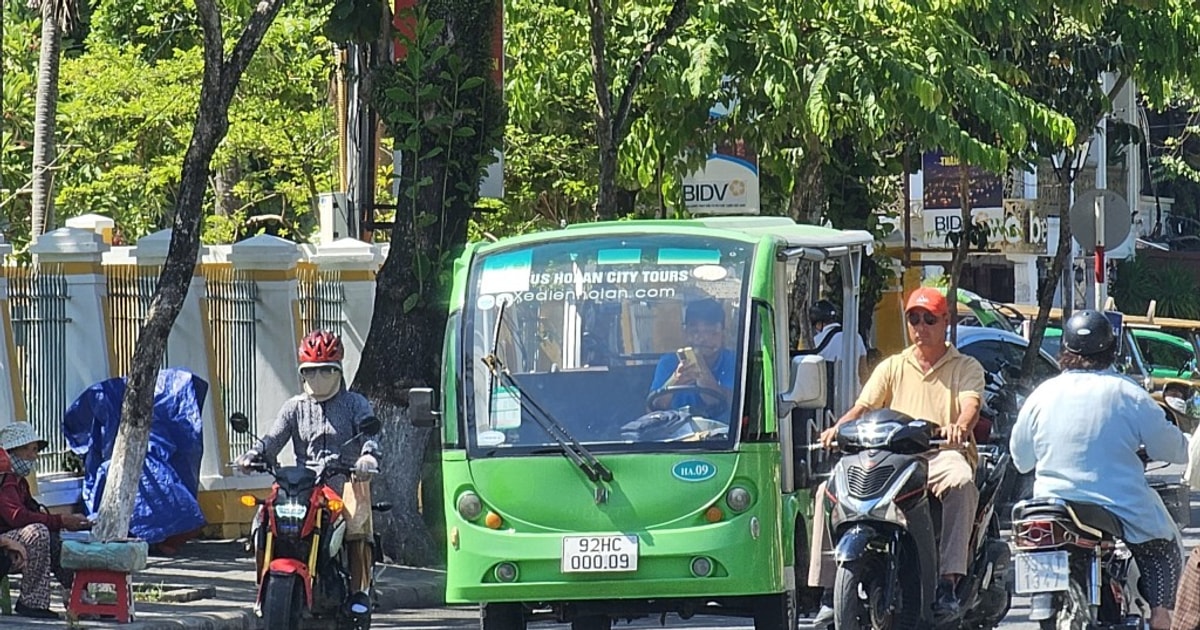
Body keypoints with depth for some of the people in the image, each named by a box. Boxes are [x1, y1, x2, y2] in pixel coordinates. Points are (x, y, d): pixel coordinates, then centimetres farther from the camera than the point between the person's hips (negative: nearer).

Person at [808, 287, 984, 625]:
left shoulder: (966, 368, 13)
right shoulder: (892, 367, 22)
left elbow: (971, 404, -8)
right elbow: (863, 406, 9)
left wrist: (960, 426, -33)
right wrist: (838, 428, -14)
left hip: (944, 455, -4)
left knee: (961, 483, -40)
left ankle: (948, 583, -46)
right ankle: (829, 590, -20)